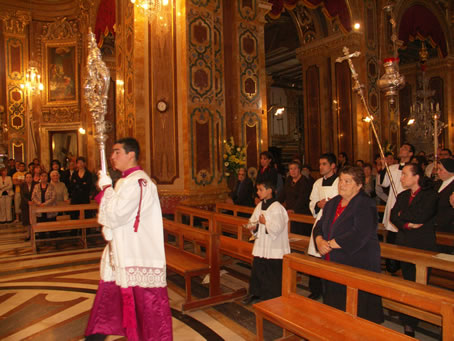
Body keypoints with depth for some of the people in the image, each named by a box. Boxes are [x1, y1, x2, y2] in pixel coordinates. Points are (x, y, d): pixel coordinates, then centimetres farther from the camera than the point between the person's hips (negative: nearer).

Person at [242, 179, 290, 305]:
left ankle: (272, 297, 18)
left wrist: (265, 223, -15)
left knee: (273, 274, 4)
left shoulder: (277, 208, -17)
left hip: (274, 248, -7)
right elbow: (253, 221, 14)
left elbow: (278, 228, -22)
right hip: (261, 244, 8)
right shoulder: (260, 206, 7)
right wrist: (253, 227, -7)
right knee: (257, 269, 14)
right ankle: (255, 293, 29)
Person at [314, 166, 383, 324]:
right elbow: (320, 226, 11)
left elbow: (359, 235, -23)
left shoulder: (365, 205, -11)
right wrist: (320, 241, -11)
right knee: (334, 308, 14)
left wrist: (329, 244, -18)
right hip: (334, 266, 7)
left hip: (358, 267, -7)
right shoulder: (332, 203, 12)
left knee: (356, 312, -1)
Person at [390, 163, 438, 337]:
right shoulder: (402, 196, 13)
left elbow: (421, 215, -18)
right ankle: (408, 322, 22)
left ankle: (410, 324, 5)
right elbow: (393, 217, 3)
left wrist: (402, 215, -3)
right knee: (408, 283, 11)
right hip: (404, 245, 5)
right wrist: (407, 224, -14)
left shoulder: (430, 195, -4)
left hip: (423, 246, -5)